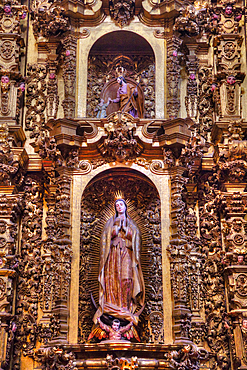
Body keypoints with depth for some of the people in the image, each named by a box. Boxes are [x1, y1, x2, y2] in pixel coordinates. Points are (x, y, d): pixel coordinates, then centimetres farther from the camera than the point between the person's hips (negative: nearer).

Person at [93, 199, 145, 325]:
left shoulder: (131, 223, 19)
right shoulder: (111, 222, 17)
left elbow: (133, 237, 7)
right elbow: (109, 235, 4)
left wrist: (124, 226, -1)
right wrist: (117, 224, -4)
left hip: (127, 254, 0)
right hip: (113, 254, 0)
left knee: (126, 278, -13)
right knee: (113, 278, -13)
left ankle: (126, 307, -14)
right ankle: (112, 306, -16)